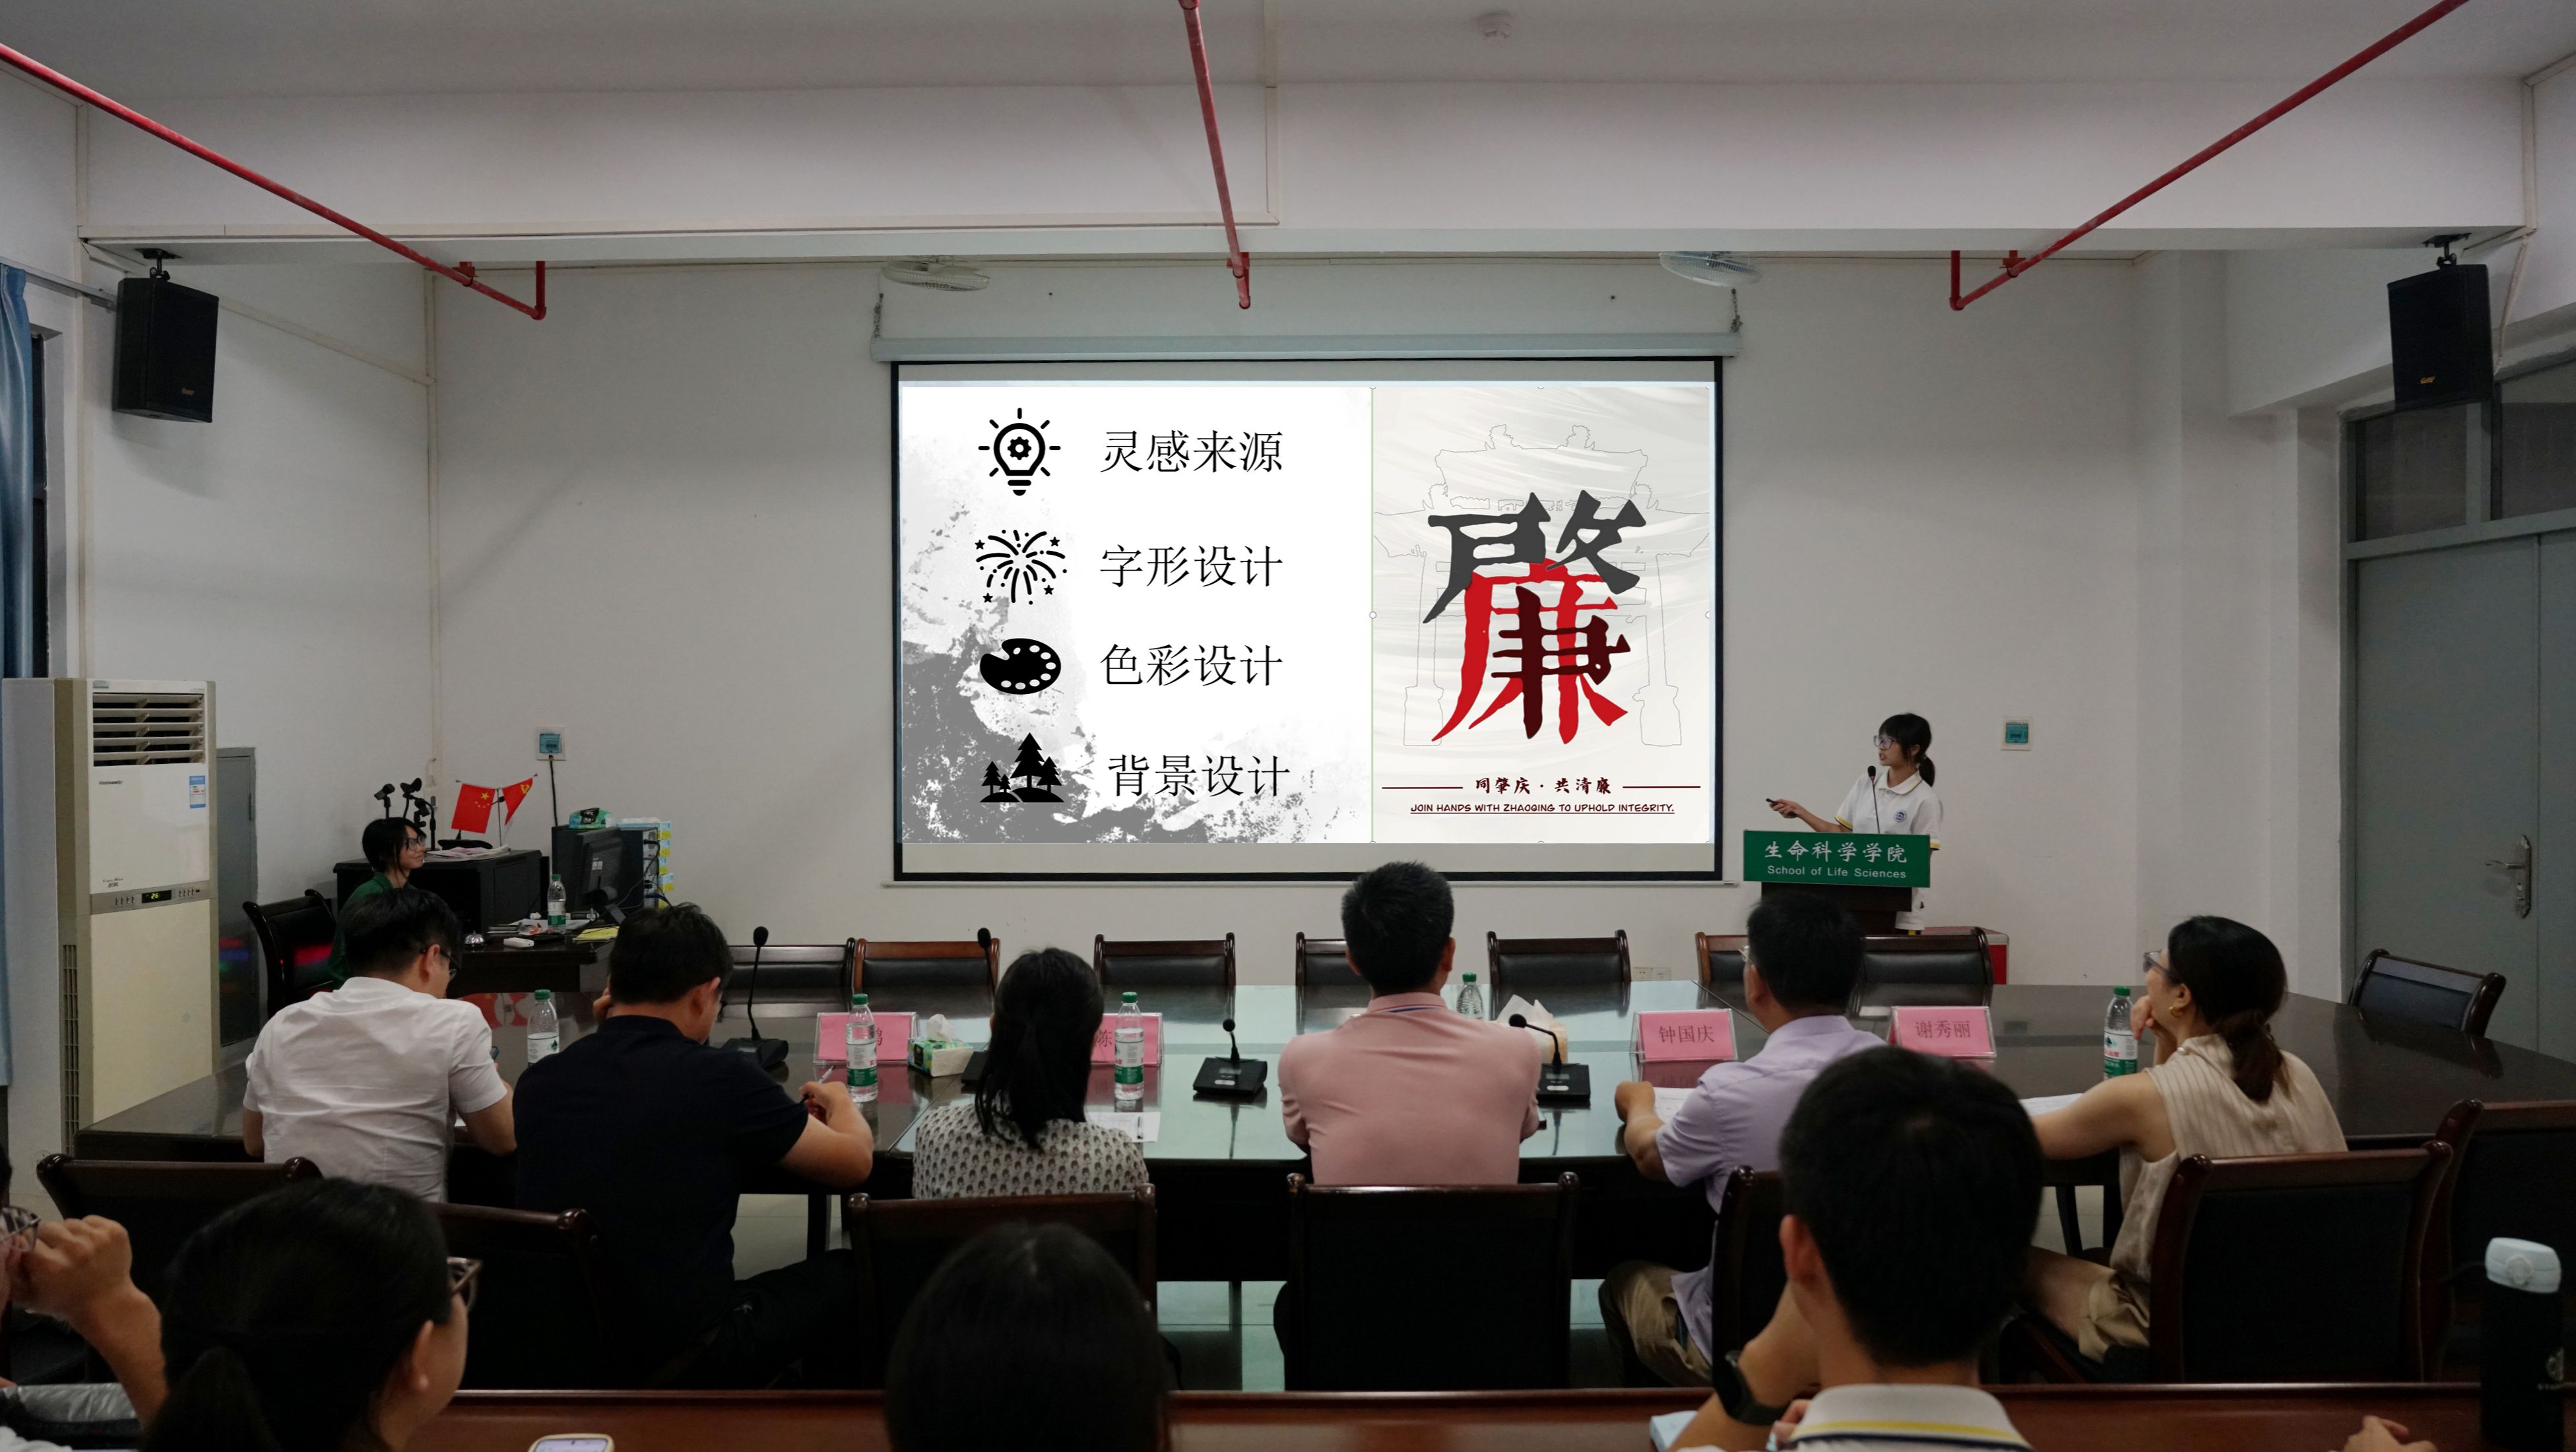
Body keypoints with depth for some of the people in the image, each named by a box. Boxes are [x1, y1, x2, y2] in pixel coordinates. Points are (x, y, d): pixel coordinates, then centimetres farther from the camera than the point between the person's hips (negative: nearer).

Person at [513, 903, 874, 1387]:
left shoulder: (537, 1083, -3)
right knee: (851, 1275, 17)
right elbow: (855, 1162, -3)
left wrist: (607, 1031, 15)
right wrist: (839, 1101, 18)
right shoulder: (722, 1077, -17)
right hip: (682, 1364, -6)